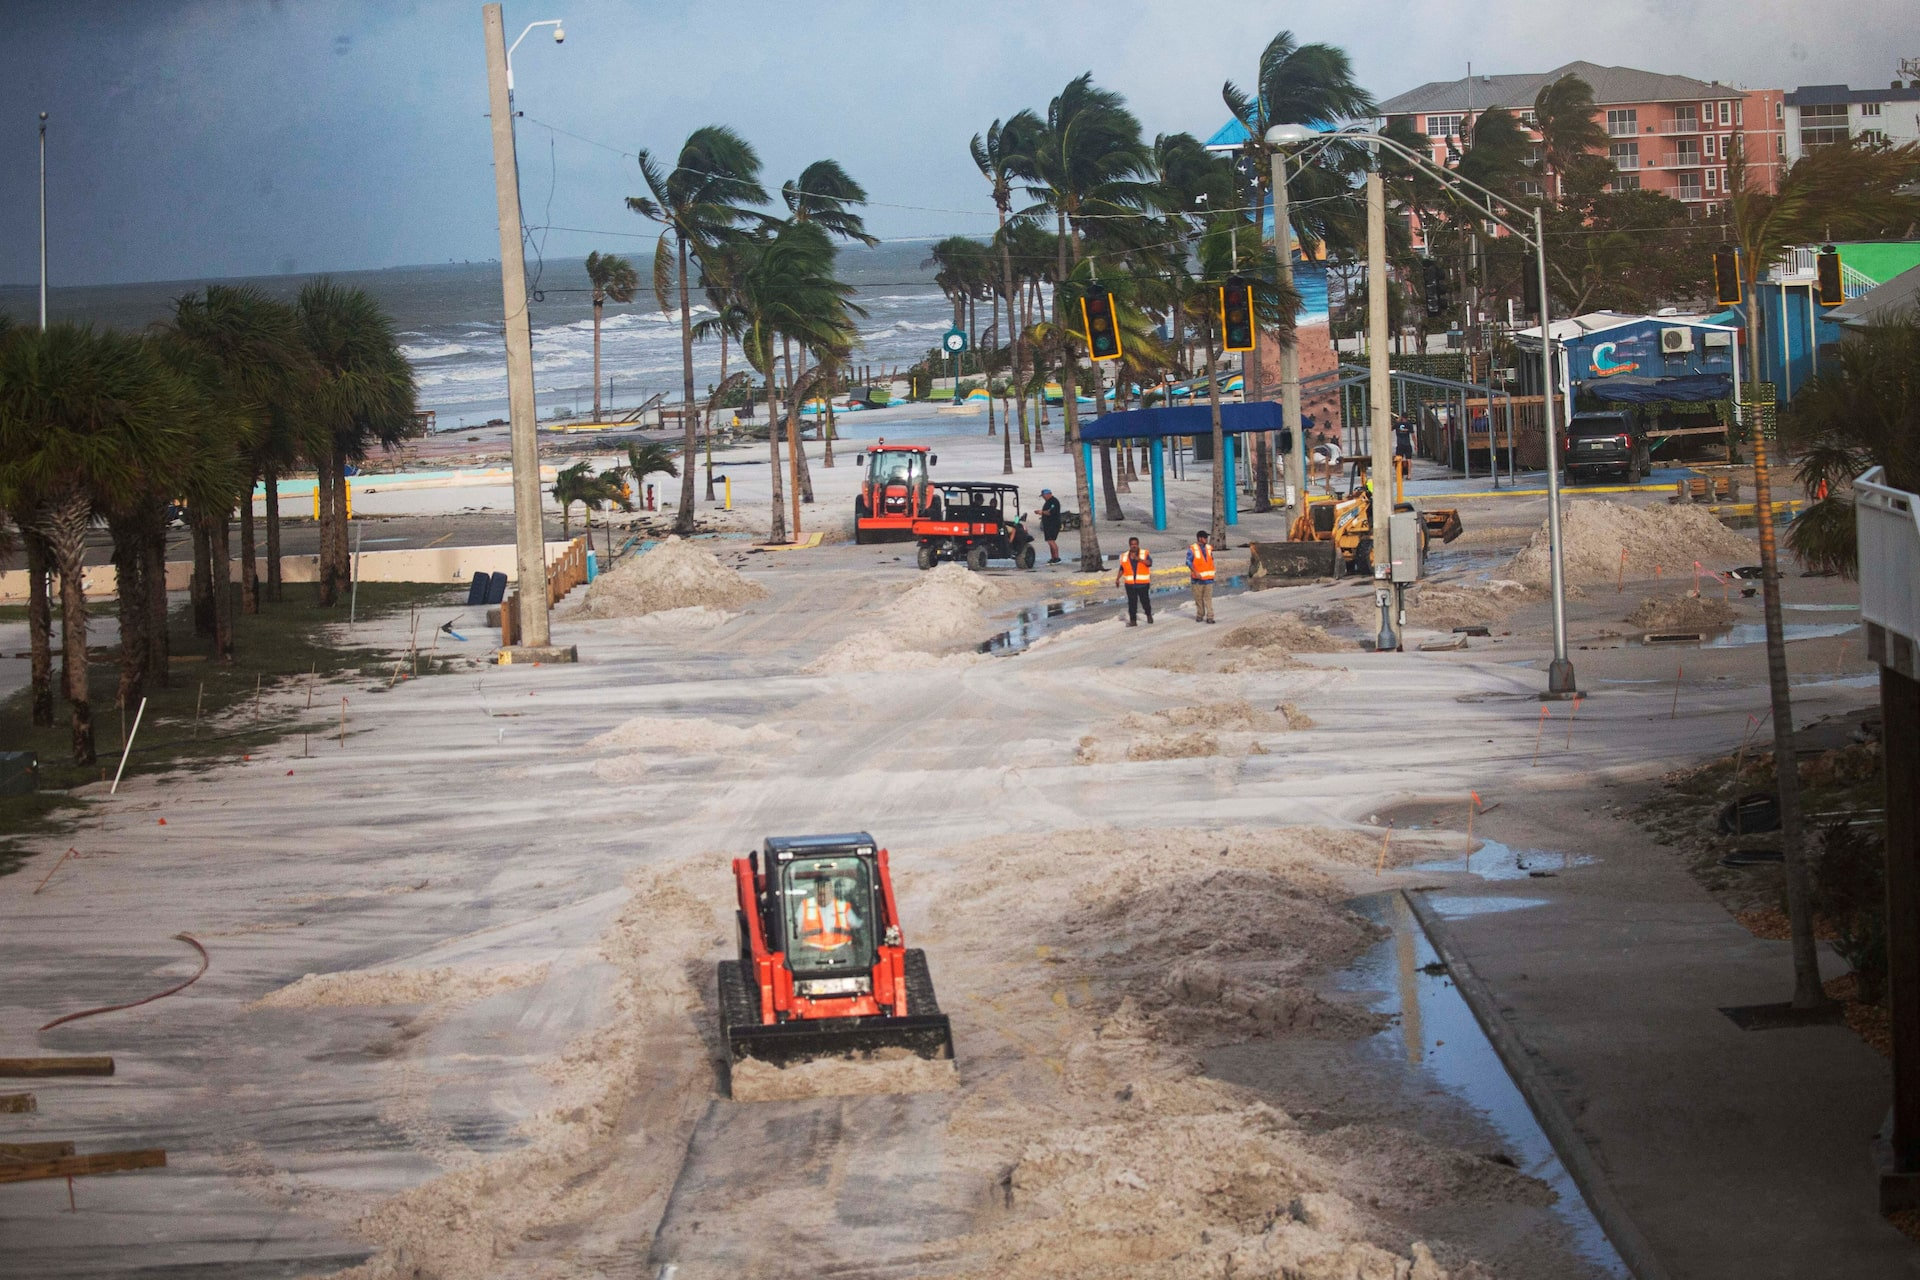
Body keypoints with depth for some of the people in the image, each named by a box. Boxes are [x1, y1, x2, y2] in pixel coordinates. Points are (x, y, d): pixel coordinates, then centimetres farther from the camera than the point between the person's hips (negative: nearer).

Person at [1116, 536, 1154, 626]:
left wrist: (1139, 559, -28)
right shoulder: (1124, 557, 12)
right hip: (1130, 584, 2)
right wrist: (1117, 578, 2)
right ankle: (1133, 620, 0)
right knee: (1132, 602, -2)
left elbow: (1149, 563, -14)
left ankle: (1149, 615, 27)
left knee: (1145, 601, 1)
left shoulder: (1145, 554, 3)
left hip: (1143, 584, -2)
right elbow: (1122, 569, 16)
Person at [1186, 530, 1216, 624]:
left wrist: (1212, 573, 18)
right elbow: (1189, 562, -12)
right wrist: (1196, 573, -21)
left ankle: (1210, 616, -6)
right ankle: (1200, 615, 18)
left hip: (1208, 578, 3)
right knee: (1198, 598, 5)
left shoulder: (1209, 548, 10)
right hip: (1198, 578, -3)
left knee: (1208, 598, -3)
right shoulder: (1192, 549, -7)